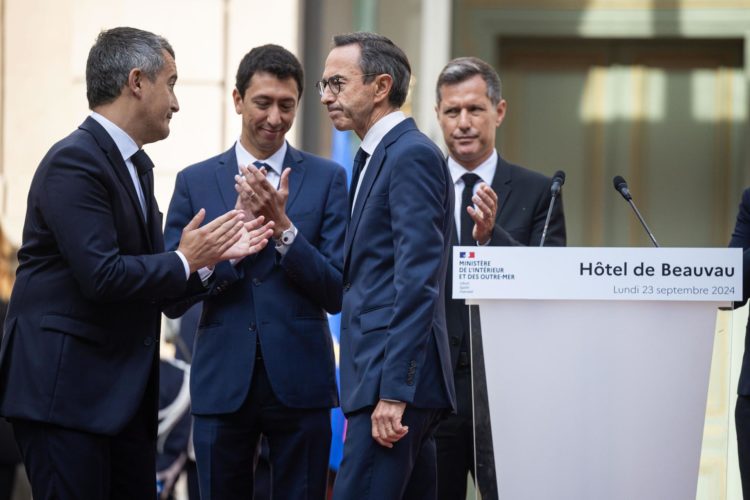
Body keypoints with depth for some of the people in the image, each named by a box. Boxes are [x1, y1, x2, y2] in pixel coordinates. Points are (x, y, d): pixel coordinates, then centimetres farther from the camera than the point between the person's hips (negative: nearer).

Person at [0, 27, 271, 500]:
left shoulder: (134, 164, 16)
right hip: (64, 388, -9)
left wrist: (212, 254, 3)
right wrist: (184, 261, -11)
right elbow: (102, 276, -23)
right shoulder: (75, 162, -14)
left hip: (125, 391, 9)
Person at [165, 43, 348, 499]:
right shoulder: (195, 182, 6)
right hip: (223, 381, 1)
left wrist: (282, 225, -14)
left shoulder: (327, 179, 5)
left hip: (300, 381, -1)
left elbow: (336, 294, -1)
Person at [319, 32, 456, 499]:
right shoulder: (377, 157, 20)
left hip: (396, 375, -10)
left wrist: (394, 392, -22)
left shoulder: (412, 155, -10)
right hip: (384, 375, 10)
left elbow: (417, 281, -18)